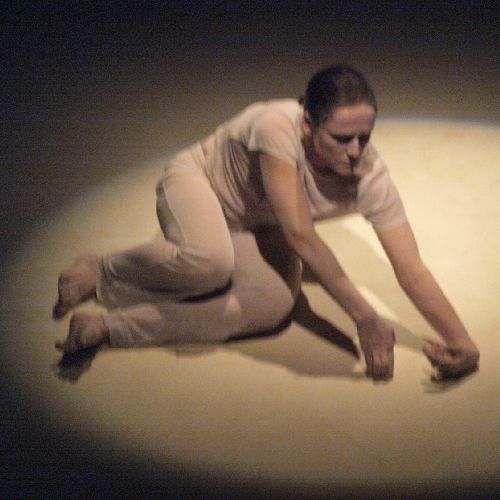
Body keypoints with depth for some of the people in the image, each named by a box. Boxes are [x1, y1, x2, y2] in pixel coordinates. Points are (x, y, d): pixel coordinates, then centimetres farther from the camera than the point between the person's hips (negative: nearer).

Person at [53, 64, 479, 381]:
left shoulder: (372, 180, -25)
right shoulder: (278, 127, -37)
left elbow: (412, 271, -23)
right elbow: (300, 236, -39)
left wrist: (460, 339, -35)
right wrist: (364, 317, -38)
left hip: (257, 231, 4)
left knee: (274, 305, -31)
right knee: (209, 262, -41)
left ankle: (110, 326, -25)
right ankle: (102, 272, -9)